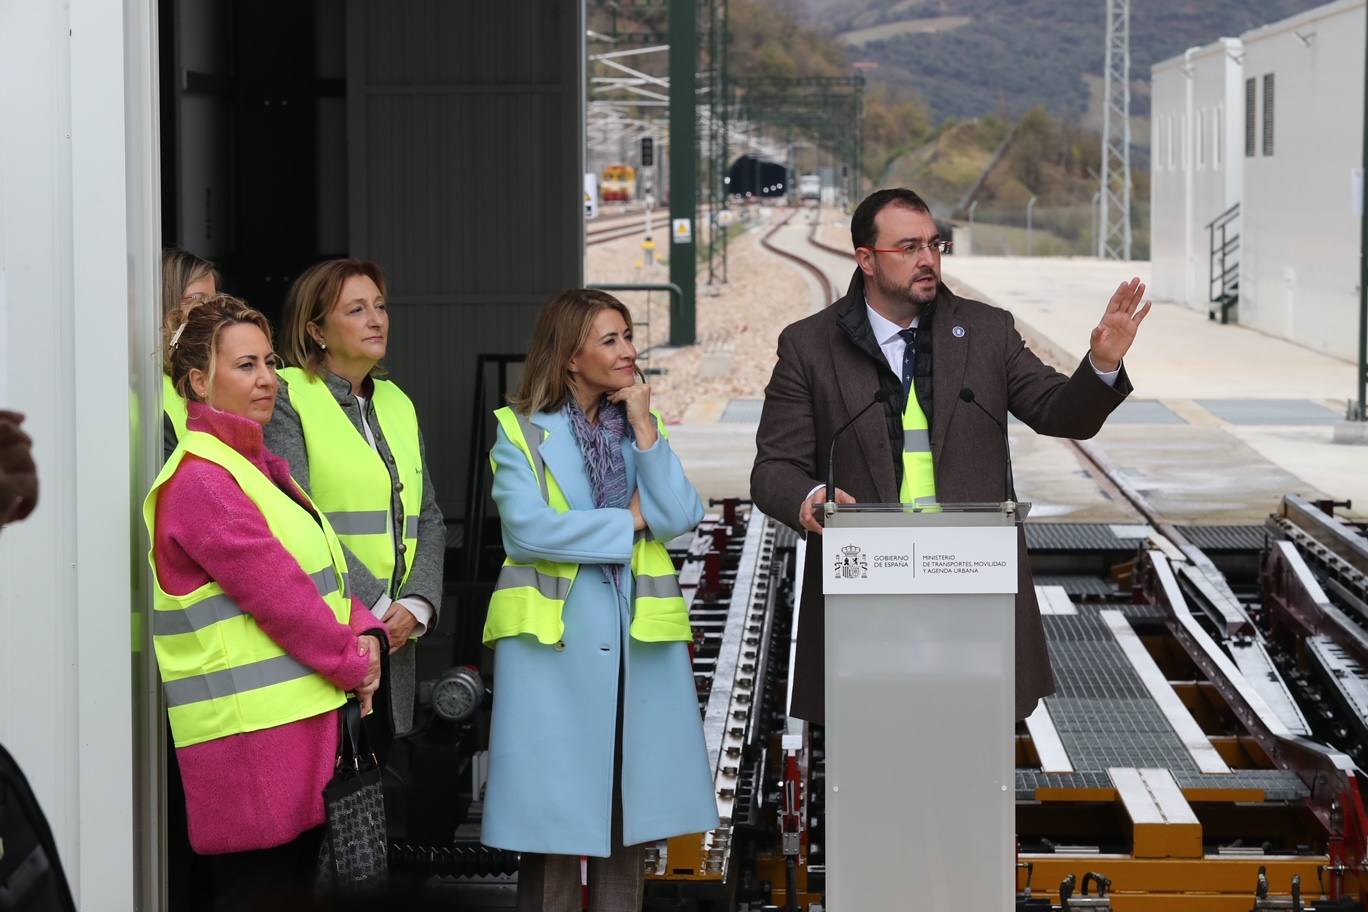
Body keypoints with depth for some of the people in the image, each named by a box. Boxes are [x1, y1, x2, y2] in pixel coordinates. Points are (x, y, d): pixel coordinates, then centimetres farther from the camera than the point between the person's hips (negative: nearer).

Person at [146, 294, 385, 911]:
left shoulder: (259, 466, 18)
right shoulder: (200, 482, -13)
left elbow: (323, 564, 16)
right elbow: (277, 591, -15)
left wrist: (364, 634, -2)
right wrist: (352, 664, -6)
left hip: (303, 719, 9)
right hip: (250, 738, -9)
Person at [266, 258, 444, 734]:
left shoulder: (396, 403, 18)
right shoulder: (286, 397, -4)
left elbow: (429, 518, 15)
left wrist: (417, 605, -1)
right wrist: (372, 607, -14)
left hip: (394, 635, 6)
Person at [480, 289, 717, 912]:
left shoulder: (641, 426, 13)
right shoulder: (521, 432, 0)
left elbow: (680, 518, -2)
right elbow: (526, 528, -15)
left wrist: (644, 428, -6)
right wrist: (630, 519, -7)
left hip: (640, 638, 4)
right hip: (554, 637, -4)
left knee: (629, 806, 6)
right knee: (555, 809, -2)